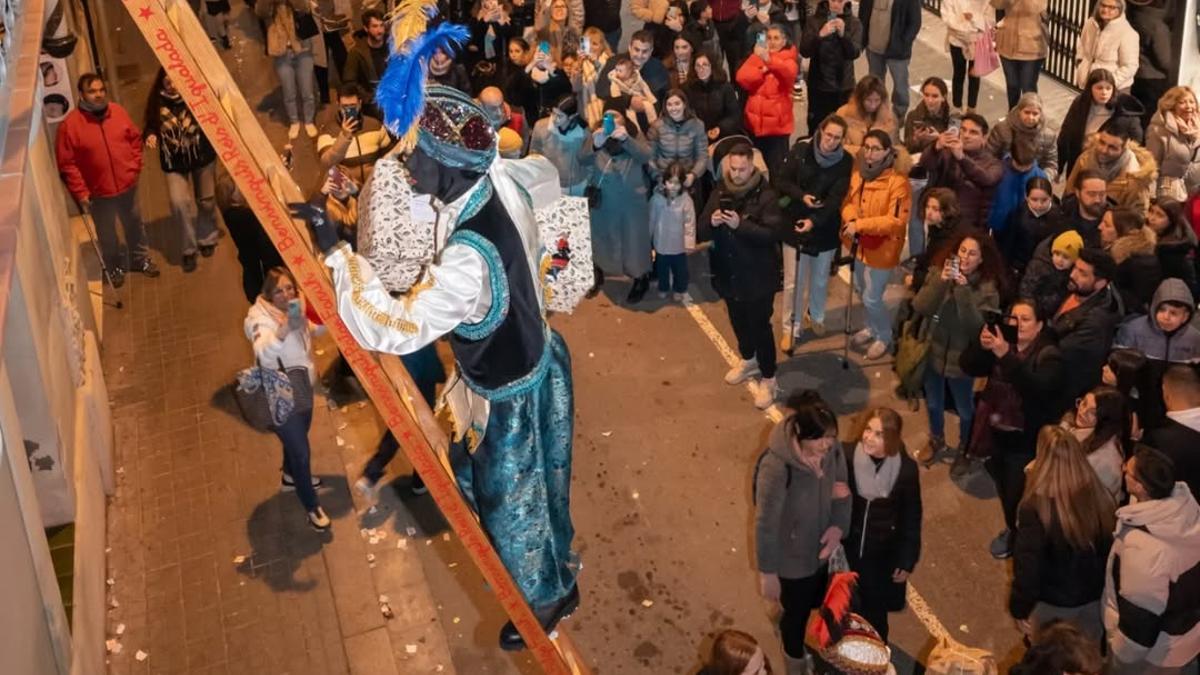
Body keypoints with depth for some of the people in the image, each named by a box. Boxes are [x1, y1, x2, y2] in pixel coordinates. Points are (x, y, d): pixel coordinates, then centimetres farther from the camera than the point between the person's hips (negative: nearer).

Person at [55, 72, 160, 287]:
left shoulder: (118, 112, -7)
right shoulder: (70, 124, -18)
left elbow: (135, 139, 8)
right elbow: (66, 163, -14)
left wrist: (134, 168, 2)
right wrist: (80, 192, -15)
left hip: (127, 185, 3)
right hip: (98, 192, -3)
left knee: (135, 225, 22)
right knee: (106, 234, 16)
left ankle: (141, 259, 43)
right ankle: (115, 268, 37)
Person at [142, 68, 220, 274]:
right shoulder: (157, 101, -11)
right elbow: (151, 125, 3)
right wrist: (151, 136, -18)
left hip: (202, 155, 0)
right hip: (173, 161, 0)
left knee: (206, 200, 16)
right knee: (179, 203, -12)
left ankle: (207, 238, 42)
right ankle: (188, 249, 6)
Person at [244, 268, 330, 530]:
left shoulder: (295, 308, -6)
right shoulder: (260, 317, -28)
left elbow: (317, 328, 13)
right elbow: (263, 353, -47)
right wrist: (284, 329, -65)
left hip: (302, 386, 8)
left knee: (298, 438, 30)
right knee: (301, 451, 2)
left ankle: (291, 476, 58)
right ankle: (312, 506, 21)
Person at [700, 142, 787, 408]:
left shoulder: (766, 196, -16)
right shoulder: (720, 192, 0)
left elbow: (775, 233, -23)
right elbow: (702, 229, 2)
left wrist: (741, 225, -33)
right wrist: (711, 222, -22)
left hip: (758, 276, -6)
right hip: (728, 273, 6)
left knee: (760, 326, 2)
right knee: (738, 322, 22)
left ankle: (769, 380, 16)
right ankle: (749, 361, 46)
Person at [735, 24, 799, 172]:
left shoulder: (788, 59, -3)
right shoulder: (756, 56, 7)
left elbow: (788, 73, -29)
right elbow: (742, 78, -7)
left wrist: (769, 60, -45)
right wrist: (762, 70, -18)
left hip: (778, 123, -4)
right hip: (755, 121, 4)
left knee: (776, 166, 0)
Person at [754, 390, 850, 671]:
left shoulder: (831, 448, -18)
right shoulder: (776, 467, -37)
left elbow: (842, 487, 1)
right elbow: (766, 524, -26)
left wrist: (839, 526, -16)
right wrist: (768, 572, -16)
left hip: (821, 548, 6)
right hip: (792, 557, -6)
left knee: (817, 603, 30)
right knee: (797, 612, 20)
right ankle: (796, 663, 50)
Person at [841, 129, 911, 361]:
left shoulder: (898, 182, -24)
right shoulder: (858, 173, -3)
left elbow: (896, 220, -27)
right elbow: (849, 201, 4)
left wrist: (860, 225, -32)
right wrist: (850, 218, -20)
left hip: (882, 247, -7)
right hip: (860, 244, 7)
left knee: (872, 298, 0)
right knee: (863, 291, 23)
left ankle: (884, 337, 27)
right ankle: (872, 327, 48)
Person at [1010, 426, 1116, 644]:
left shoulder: (1036, 507, -28)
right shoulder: (1099, 496, -15)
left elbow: (1027, 565, -24)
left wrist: (1019, 608, -10)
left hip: (1052, 603, -4)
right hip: (1094, 597, 4)